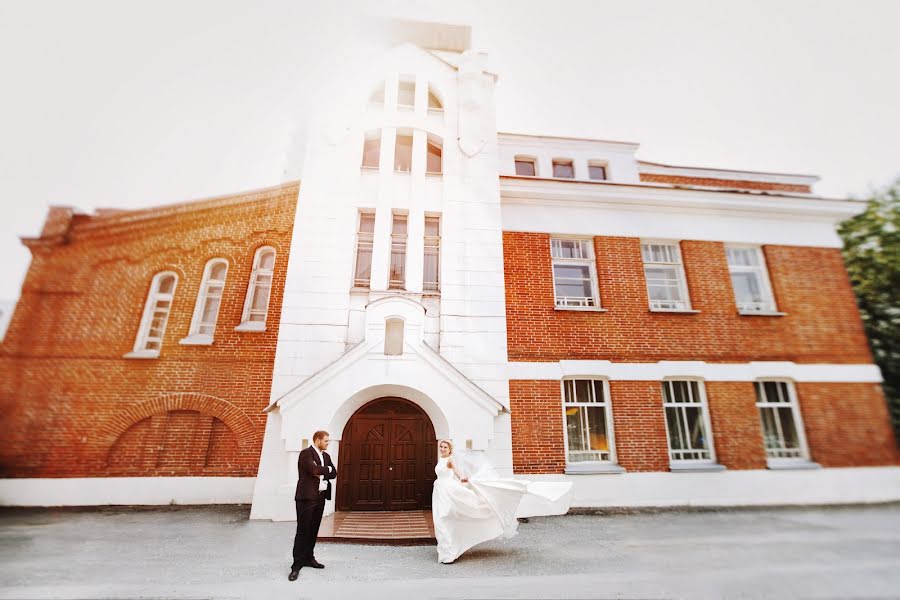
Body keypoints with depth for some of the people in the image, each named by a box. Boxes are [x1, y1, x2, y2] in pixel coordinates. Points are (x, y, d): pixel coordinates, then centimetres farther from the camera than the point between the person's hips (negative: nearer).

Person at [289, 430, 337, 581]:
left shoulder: (326, 456, 12)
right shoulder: (306, 453, -12)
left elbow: (334, 473, 5)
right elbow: (315, 470, -24)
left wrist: (321, 472, -11)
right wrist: (327, 469, -6)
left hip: (320, 497, 7)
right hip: (307, 497, -7)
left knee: (313, 530, 14)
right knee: (302, 531, -1)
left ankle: (308, 558, 26)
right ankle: (297, 564, 7)